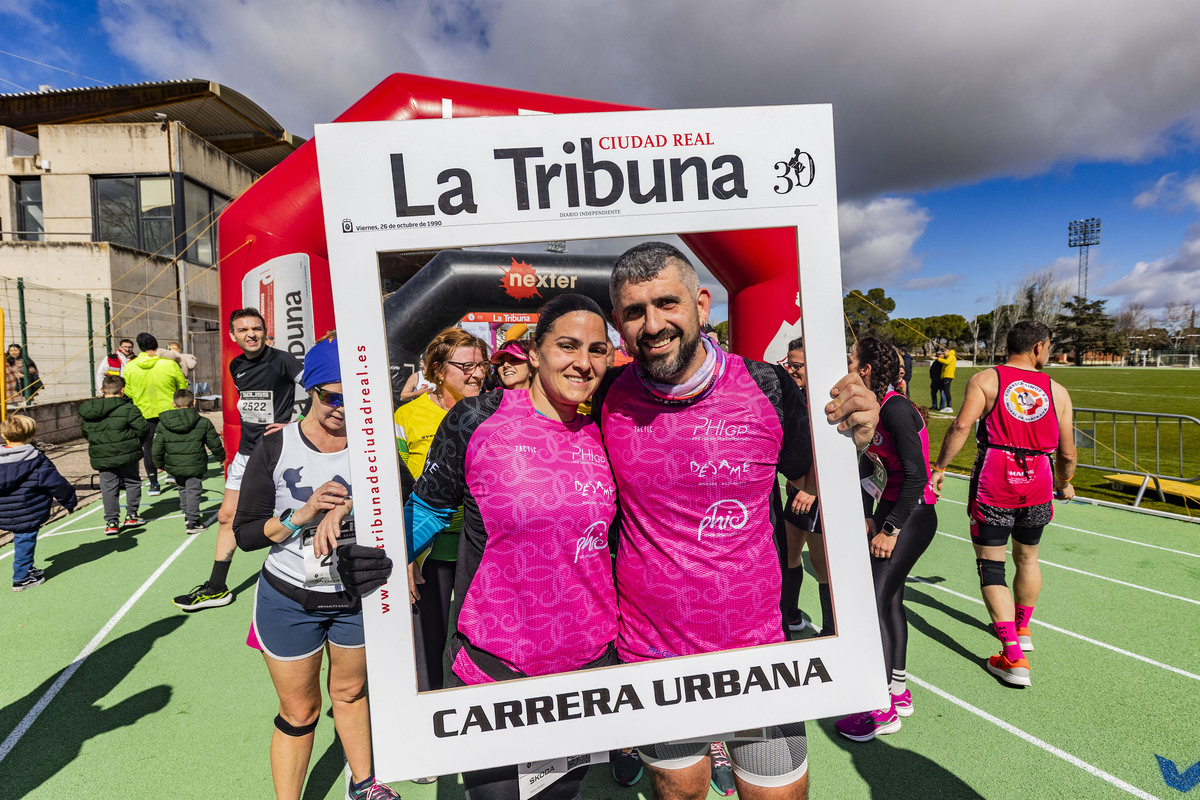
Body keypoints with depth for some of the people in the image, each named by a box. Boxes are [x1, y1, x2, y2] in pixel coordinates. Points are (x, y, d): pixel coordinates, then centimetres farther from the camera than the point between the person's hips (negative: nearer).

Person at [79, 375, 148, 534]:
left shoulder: (89, 411, 5)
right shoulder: (128, 408, -12)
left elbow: (85, 432, 15)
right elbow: (143, 427, -13)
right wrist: (136, 442, 6)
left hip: (101, 457, 4)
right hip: (126, 455, -4)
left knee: (108, 488, 8)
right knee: (132, 483, 12)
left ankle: (111, 522, 7)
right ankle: (131, 516, 15)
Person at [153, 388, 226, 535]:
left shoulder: (163, 424, -2)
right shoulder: (203, 423, -7)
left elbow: (157, 447, 3)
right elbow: (215, 445, 0)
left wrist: (160, 463, 20)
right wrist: (221, 457, 19)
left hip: (174, 467, 3)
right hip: (195, 466, -3)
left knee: (182, 489, 23)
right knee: (193, 491, 4)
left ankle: (187, 515, 33)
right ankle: (192, 523, 5)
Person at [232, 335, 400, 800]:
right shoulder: (275, 450, -11)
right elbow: (245, 533, -10)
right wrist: (300, 515, -26)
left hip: (356, 595, 2)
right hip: (289, 600, -1)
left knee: (350, 692, 23)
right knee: (299, 712, 12)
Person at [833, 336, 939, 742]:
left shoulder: (895, 408, -20)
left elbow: (915, 475, -23)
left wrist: (890, 530, -20)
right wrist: (867, 518, 8)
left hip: (913, 516, -9)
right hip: (889, 510, 9)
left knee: (874, 599, -9)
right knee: (889, 598, 15)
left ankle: (883, 709, 4)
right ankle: (899, 692, 31)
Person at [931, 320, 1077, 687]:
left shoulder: (984, 380, -3)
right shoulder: (1057, 391, 5)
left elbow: (961, 426, -18)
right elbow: (1067, 454, 7)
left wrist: (939, 468, -10)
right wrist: (1064, 485, 26)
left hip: (993, 482, -4)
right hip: (1038, 484, 4)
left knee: (991, 564, 4)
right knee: (1027, 557, 24)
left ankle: (1013, 657, 1)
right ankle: (1021, 629, 45)